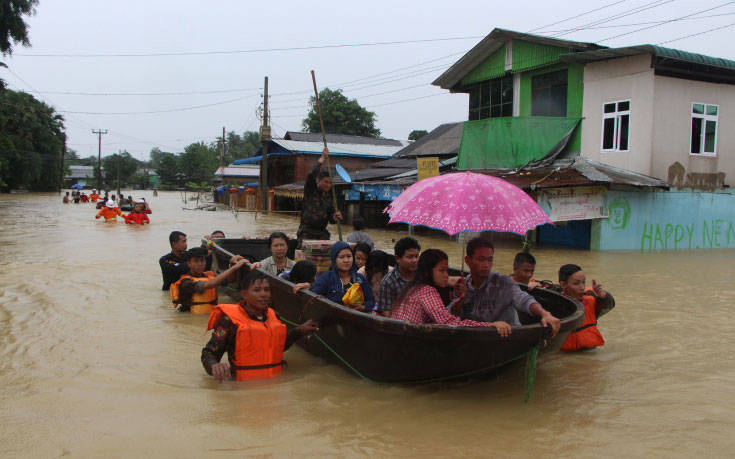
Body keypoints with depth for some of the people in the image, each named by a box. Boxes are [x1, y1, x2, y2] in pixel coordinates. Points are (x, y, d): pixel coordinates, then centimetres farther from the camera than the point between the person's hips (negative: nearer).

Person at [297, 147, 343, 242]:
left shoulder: (329, 196, 13)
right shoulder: (310, 190, 1)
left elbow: (331, 219, 15)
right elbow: (311, 175, -19)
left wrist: (335, 217, -8)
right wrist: (322, 158, -13)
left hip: (322, 233, 5)